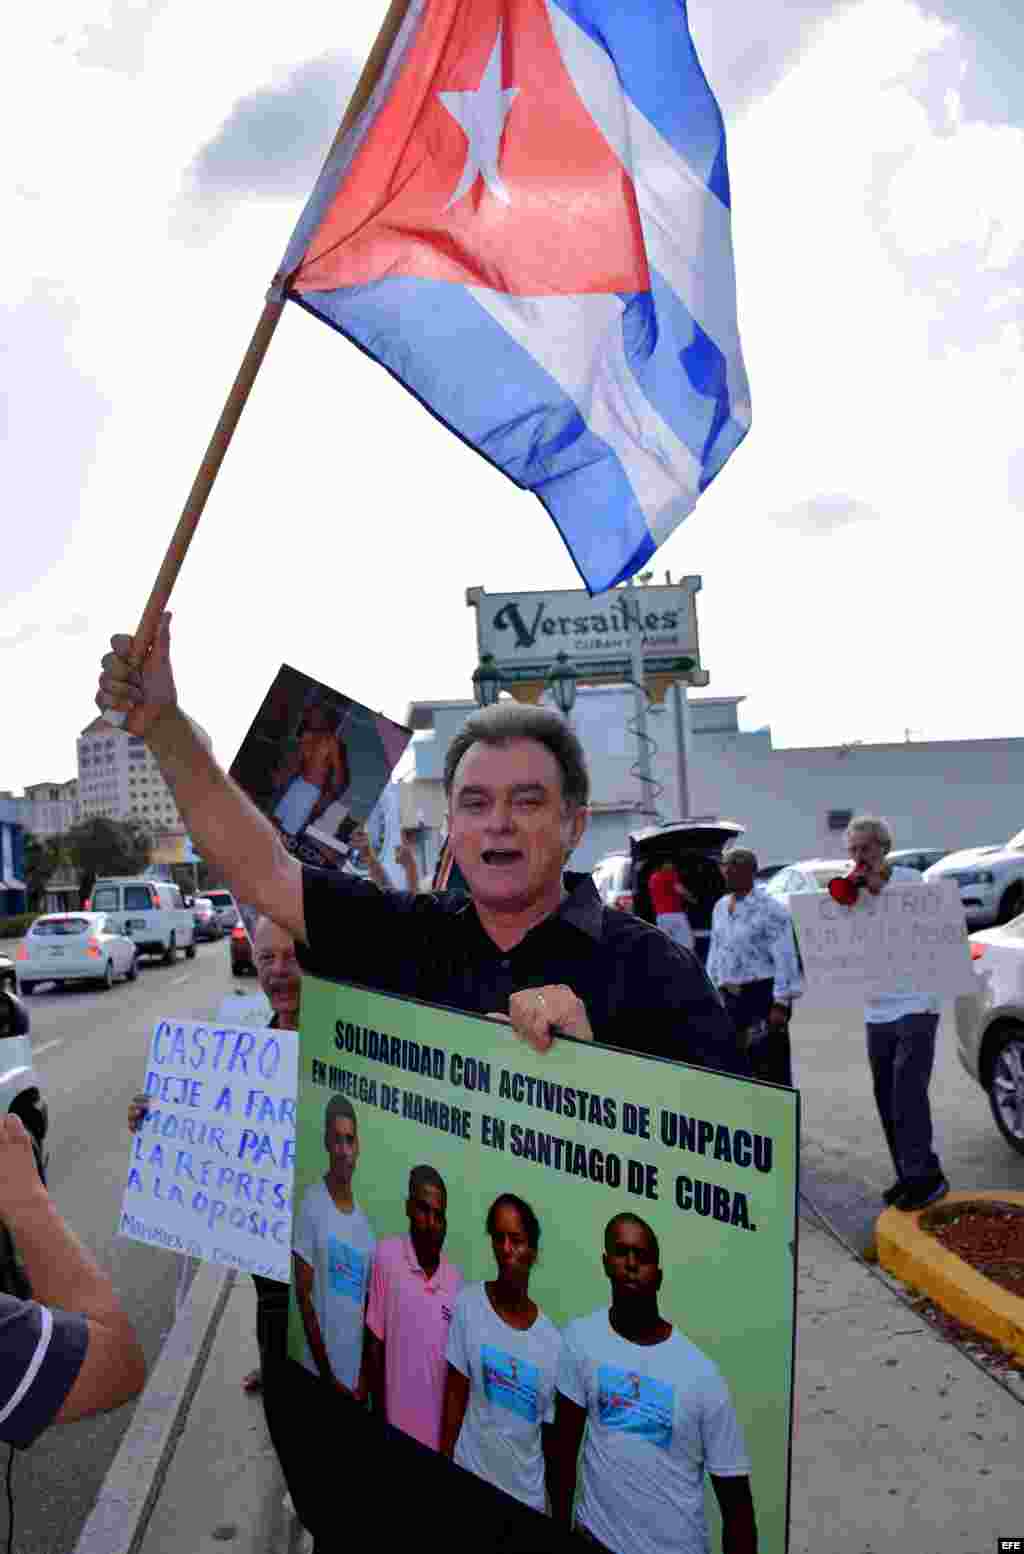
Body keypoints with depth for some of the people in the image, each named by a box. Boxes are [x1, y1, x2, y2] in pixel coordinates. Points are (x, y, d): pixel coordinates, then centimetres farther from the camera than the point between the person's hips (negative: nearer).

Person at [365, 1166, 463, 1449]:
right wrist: (380, 1419, -5)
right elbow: (374, 1344, -7)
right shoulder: (387, 1256, -13)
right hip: (398, 1428, -3)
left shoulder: (455, 1278, -1)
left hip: (441, 1431, 3)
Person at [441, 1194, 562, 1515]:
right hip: (470, 1482, -2)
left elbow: (551, 1434, 2)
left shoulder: (552, 1341, -5)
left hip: (528, 1496, 2)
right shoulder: (468, 1305, -12)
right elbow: (455, 1398, -7)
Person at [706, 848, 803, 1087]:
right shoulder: (720, 907, 12)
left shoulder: (770, 909, -12)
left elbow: (785, 959, -15)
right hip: (729, 998, 8)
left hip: (762, 995, -8)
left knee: (769, 1069, -5)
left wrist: (781, 1004, -19)